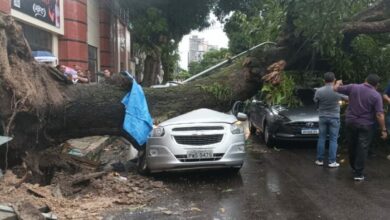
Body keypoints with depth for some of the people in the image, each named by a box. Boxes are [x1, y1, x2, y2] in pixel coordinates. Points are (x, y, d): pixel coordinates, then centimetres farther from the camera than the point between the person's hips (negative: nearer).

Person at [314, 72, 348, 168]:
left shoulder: (319, 91, -9)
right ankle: (332, 161, 4)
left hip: (323, 117, 1)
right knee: (333, 140, 3)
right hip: (334, 117, -1)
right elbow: (347, 98, 8)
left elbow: (316, 102, 5)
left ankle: (320, 160, 14)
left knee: (321, 138, 9)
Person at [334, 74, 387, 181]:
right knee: (362, 149, 2)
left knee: (351, 146, 17)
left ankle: (354, 167, 33)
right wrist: (383, 130, -7)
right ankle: (358, 174, 3)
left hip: (350, 122, 3)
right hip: (365, 125, -3)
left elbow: (336, 89, 2)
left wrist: (338, 83, 23)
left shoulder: (353, 87, -5)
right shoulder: (376, 95, -10)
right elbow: (379, 115, -14)